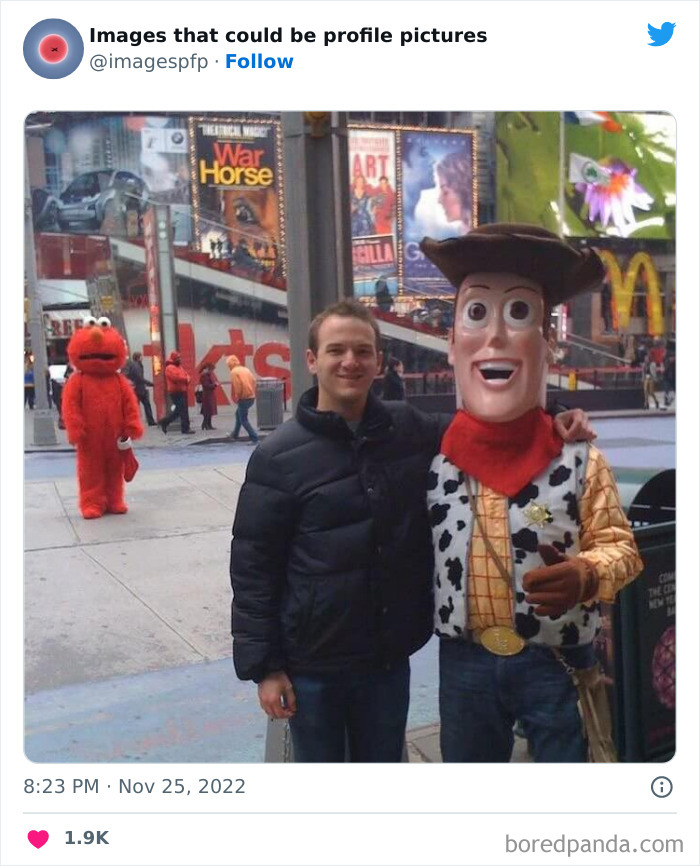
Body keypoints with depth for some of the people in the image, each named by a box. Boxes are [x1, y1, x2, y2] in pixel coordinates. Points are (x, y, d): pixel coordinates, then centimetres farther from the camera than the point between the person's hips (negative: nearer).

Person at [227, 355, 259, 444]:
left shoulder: (234, 372, -10)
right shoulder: (246, 369, 12)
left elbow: (237, 387, -18)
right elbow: (254, 383, 9)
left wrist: (235, 399, -7)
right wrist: (252, 393, 13)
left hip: (244, 398, -9)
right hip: (251, 397, 9)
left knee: (243, 420, 0)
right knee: (238, 414, 27)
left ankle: (255, 439, -7)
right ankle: (235, 434, 39)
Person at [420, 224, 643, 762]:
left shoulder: (579, 461, -13)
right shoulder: (432, 459, -7)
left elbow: (619, 545, -5)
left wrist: (585, 575, -24)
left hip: (555, 662, -2)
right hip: (464, 662, 2)